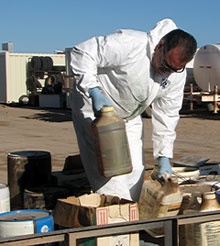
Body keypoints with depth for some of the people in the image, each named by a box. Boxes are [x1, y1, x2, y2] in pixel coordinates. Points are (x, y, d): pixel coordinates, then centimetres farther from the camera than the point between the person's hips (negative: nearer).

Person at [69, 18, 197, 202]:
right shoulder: (129, 44, -32)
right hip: (94, 109, -6)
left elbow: (166, 116, -4)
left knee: (135, 170, 2)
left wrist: (164, 158, -9)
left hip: (129, 117, 6)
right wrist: (94, 92, -34)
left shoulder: (177, 75, -11)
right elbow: (82, 53, -26)